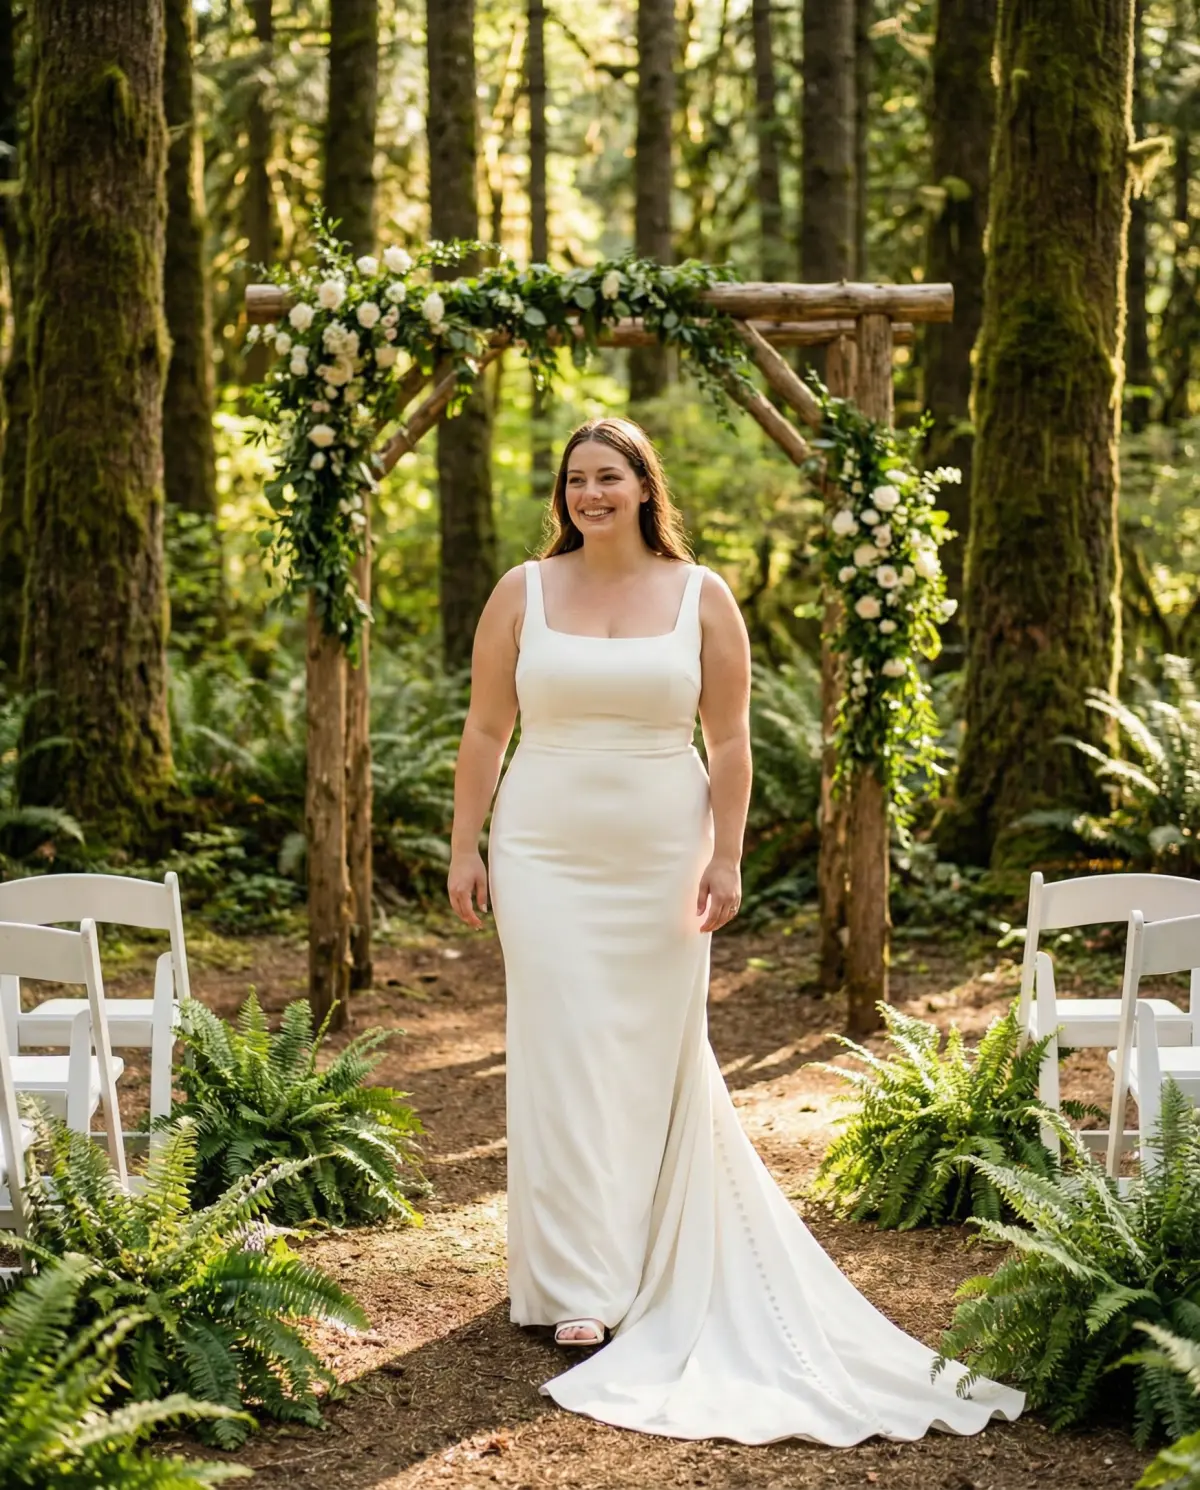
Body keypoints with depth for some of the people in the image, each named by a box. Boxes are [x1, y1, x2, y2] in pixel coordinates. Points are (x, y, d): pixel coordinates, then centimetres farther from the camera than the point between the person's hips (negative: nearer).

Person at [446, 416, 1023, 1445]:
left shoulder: (701, 597, 3)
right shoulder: (523, 593, 4)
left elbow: (730, 742, 2)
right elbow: (484, 731, 6)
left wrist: (725, 860, -4)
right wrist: (466, 849, 2)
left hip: (660, 860, 0)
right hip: (547, 858, 0)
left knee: (653, 1060, 5)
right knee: (564, 1056, -3)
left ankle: (653, 1272, 21)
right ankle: (579, 1290, 2)